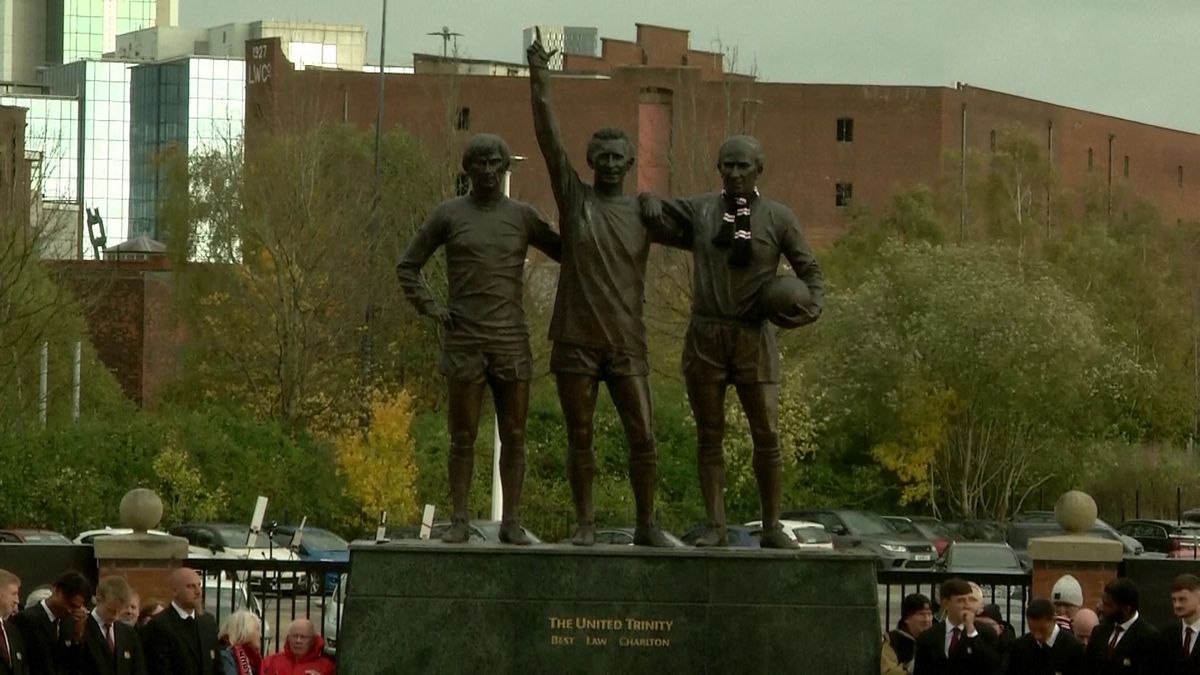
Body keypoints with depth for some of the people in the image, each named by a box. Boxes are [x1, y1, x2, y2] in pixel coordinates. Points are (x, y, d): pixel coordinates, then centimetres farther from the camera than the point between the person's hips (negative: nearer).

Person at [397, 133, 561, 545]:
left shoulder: (522, 217, 7)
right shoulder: (448, 215, 5)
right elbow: (408, 266, 10)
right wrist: (428, 307, -2)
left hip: (511, 340, 1)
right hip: (463, 339, -1)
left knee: (513, 435, 1)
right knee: (463, 435, -1)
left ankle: (511, 522, 6)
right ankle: (458, 522, 4)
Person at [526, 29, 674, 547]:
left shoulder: (644, 212, 8)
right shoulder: (574, 197, 4)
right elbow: (548, 136, -3)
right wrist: (539, 79, -10)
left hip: (626, 343, 1)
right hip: (576, 340, -1)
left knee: (643, 437, -3)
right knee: (580, 439, 4)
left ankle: (646, 525, 6)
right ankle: (585, 523, 12)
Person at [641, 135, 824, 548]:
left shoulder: (778, 219, 3)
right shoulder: (698, 211, 7)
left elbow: (809, 269, 10)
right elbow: (652, 213, 21)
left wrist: (812, 307, -8)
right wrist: (650, 203, -3)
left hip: (754, 336, -1)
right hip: (705, 335, 1)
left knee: (767, 436, -1)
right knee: (709, 435, 3)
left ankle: (772, 528, 6)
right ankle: (715, 526, 6)